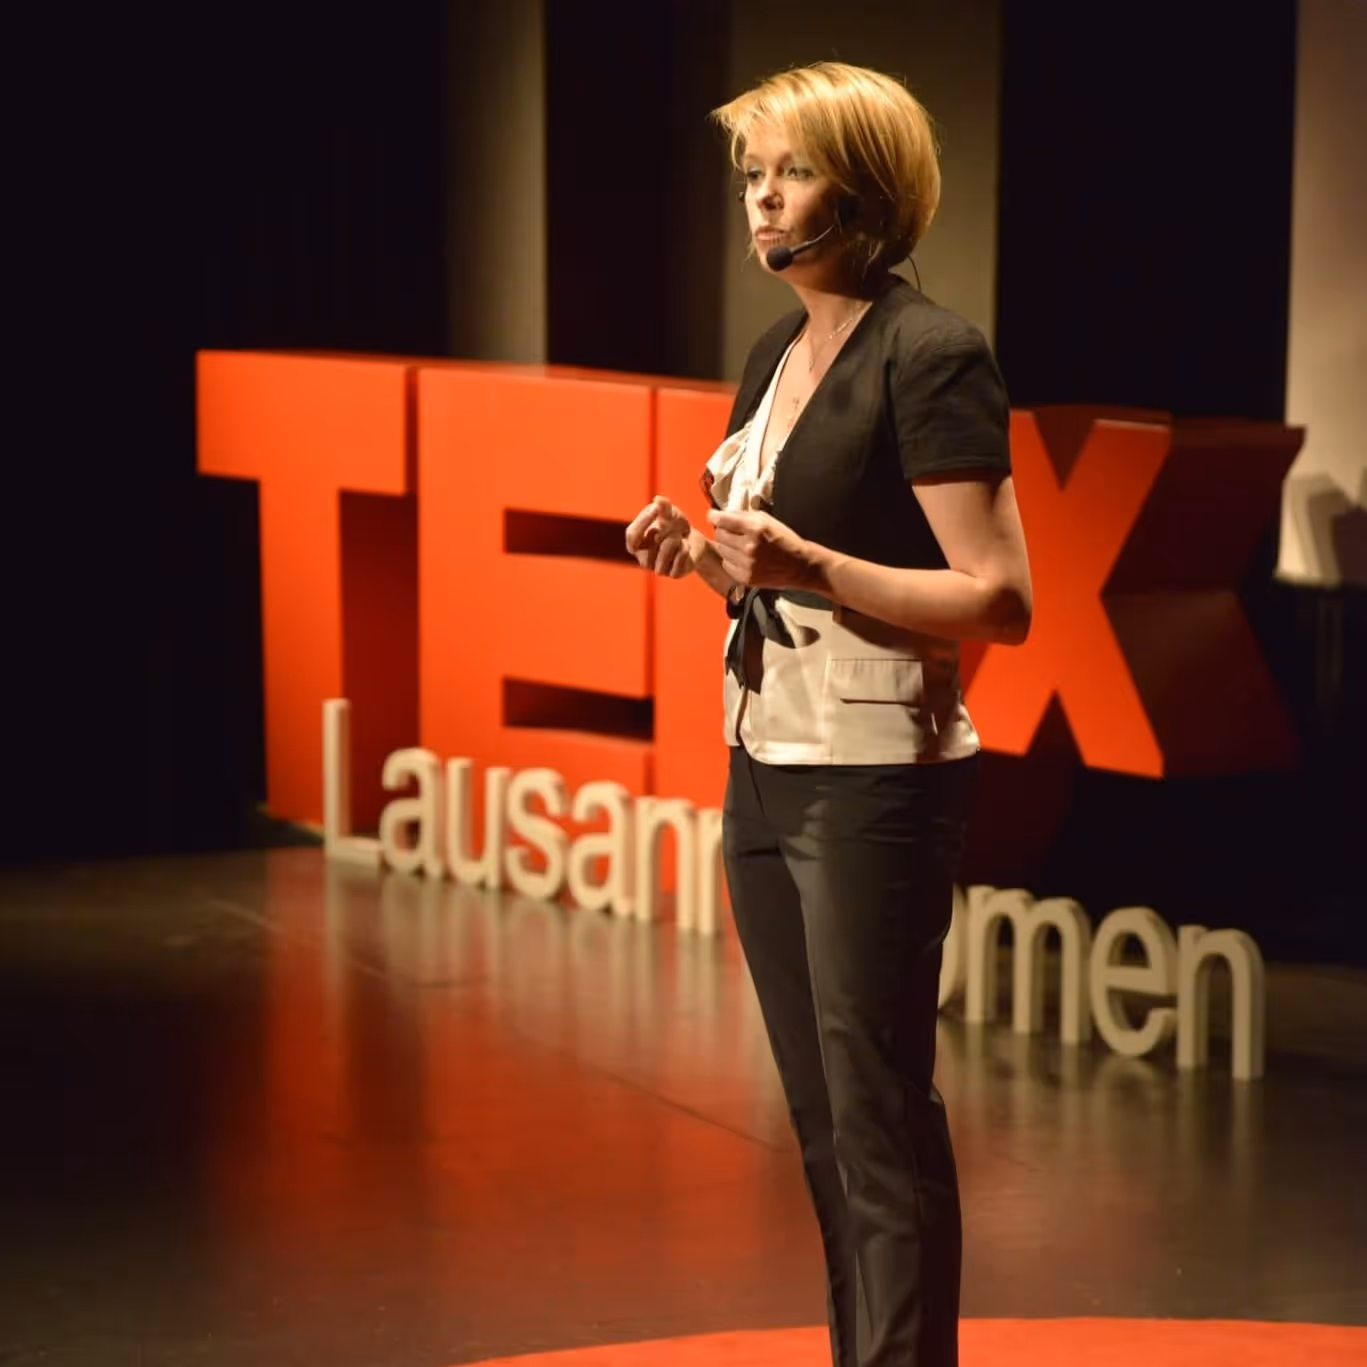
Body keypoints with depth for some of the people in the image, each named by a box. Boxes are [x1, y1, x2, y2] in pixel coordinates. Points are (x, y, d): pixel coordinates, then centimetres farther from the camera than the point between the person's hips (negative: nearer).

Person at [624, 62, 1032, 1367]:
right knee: (820, 1120, 13)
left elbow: (1000, 601, -17)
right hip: (763, 761, 8)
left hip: (874, 776, -8)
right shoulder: (776, 355, 12)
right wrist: (701, 554, 3)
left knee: (879, 1116, -4)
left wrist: (808, 564, -25)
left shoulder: (931, 356, -12)